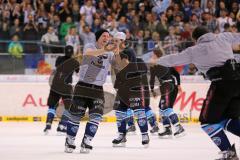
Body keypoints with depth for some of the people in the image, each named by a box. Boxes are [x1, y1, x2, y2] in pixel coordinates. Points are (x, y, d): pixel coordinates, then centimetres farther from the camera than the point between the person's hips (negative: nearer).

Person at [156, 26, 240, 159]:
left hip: (222, 83, -5)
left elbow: (174, 59, 21)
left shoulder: (194, 50, 11)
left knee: (208, 120, 6)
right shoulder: (223, 37, 16)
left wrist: (157, 61, 40)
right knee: (228, 119, 17)